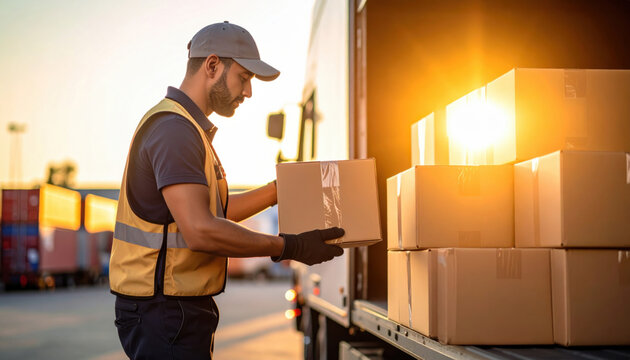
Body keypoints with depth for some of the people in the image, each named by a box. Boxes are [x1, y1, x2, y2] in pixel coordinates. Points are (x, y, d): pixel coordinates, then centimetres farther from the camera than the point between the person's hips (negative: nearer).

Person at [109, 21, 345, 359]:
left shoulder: (189, 128, 17)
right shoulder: (174, 129, -18)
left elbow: (214, 211, 25)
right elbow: (200, 230, -27)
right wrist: (288, 247, -20)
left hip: (181, 309, 10)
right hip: (163, 312, -10)